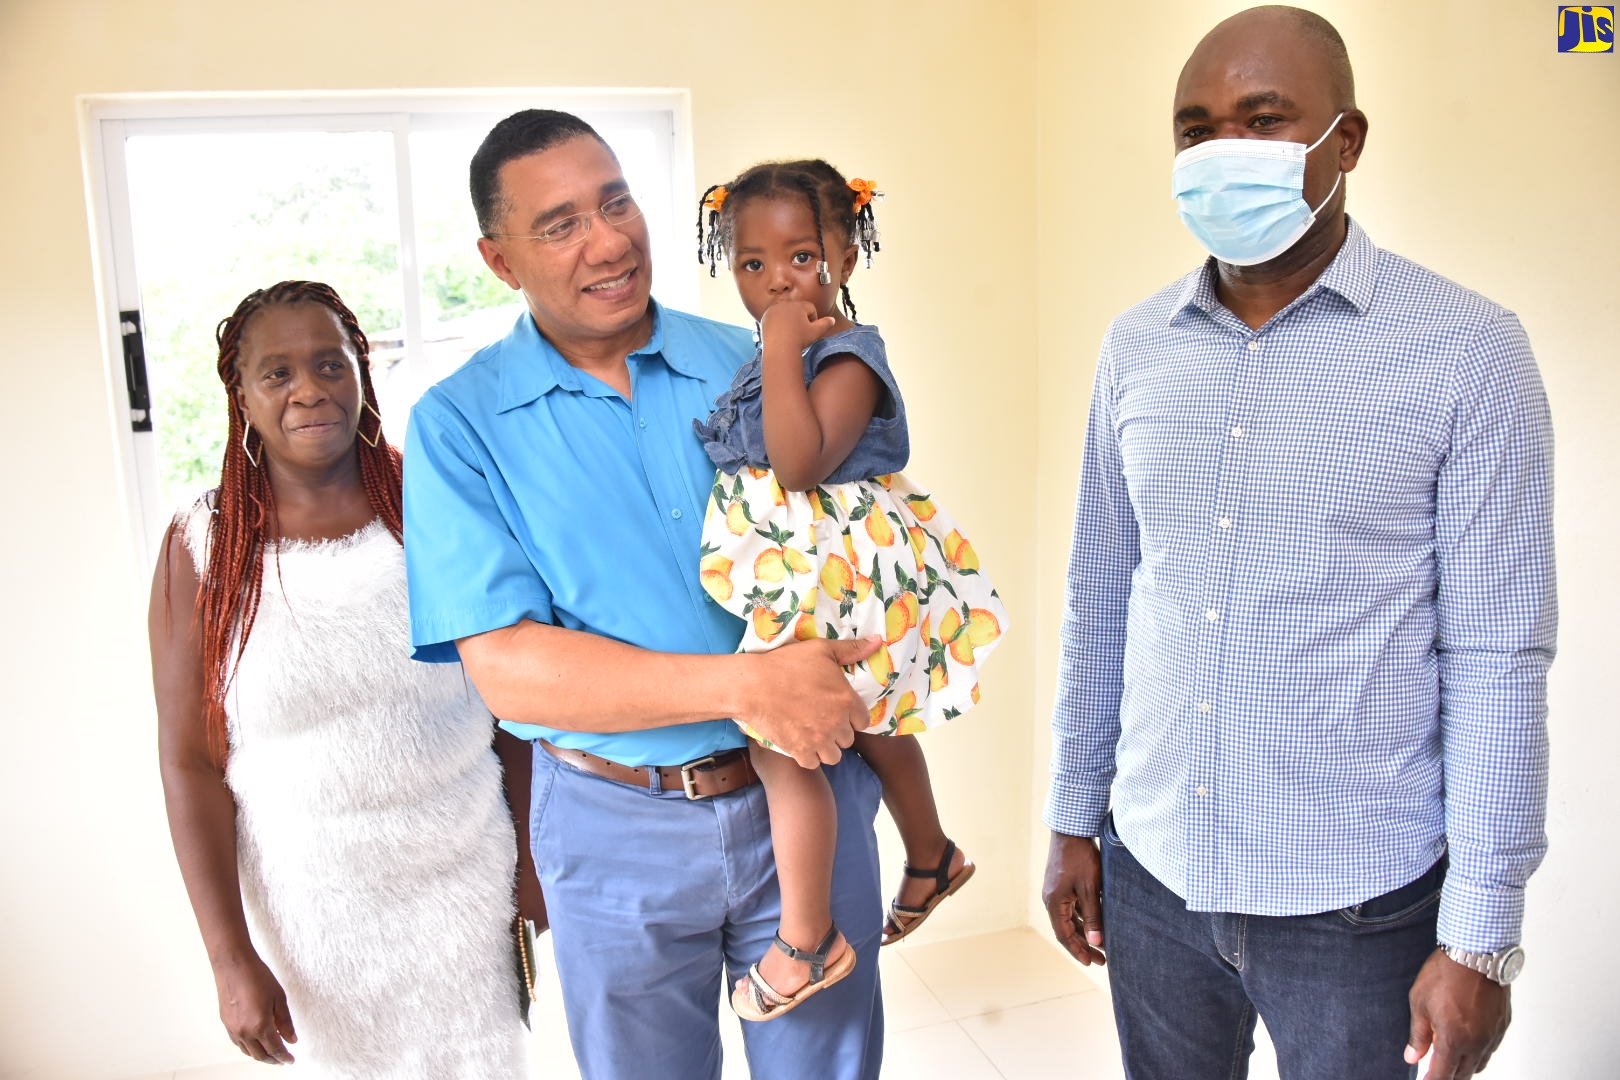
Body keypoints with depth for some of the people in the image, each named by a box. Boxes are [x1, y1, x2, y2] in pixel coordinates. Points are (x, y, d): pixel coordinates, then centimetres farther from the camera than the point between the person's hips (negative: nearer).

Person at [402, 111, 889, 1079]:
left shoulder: (751, 366, 0)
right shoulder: (460, 425, -8)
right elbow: (506, 669, -16)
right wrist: (743, 685, -26)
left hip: (805, 795, 2)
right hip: (620, 827, -1)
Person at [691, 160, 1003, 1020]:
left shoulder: (846, 358, -17)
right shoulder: (763, 359, 9)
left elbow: (800, 466, -32)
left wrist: (783, 348, -28)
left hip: (832, 581, -10)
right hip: (791, 578, 10)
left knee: (778, 741, -8)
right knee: (870, 730, 24)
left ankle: (805, 941, 7)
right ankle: (931, 859, 47)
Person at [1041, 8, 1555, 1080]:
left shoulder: (1465, 352, -10)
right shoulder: (1136, 347, 2)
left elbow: (1496, 658, -10)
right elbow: (1101, 600, 7)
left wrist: (1482, 938, -9)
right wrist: (1073, 818, 9)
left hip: (1356, 902, -3)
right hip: (1151, 872, 4)